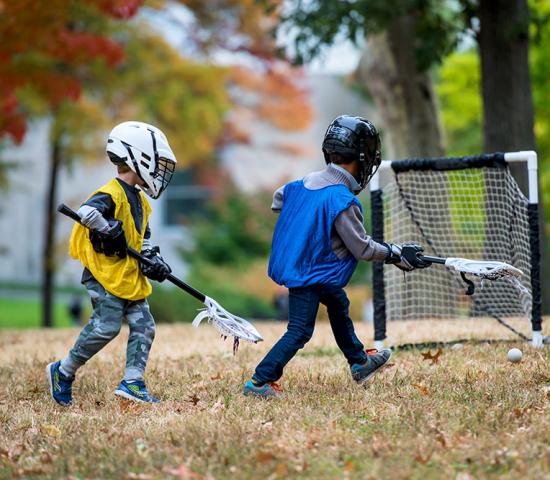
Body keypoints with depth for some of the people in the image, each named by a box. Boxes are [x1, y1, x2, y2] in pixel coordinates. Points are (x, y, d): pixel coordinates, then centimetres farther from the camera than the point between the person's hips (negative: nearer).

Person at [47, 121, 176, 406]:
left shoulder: (139, 201, 17)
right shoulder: (111, 194, -14)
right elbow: (87, 213, -33)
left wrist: (152, 259, 8)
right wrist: (109, 231, -26)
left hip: (130, 278, 9)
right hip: (105, 276, -9)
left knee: (143, 326, 0)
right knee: (106, 327, -14)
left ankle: (132, 382, 1)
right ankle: (63, 372, 1)